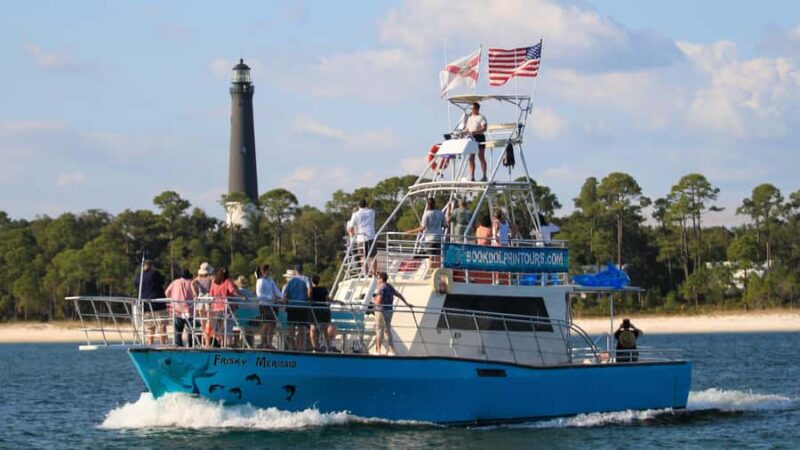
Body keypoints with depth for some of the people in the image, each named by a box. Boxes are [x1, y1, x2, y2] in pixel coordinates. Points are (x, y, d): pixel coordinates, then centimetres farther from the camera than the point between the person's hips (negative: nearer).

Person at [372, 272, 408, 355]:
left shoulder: (381, 288, -15)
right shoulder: (390, 287, 11)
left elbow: (378, 302, -22)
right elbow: (399, 295, 19)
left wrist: (373, 300, -1)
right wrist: (406, 303, 28)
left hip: (381, 311, -8)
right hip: (389, 311, 8)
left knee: (379, 330, 0)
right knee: (387, 330, 15)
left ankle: (378, 351, 4)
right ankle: (392, 350, 14)